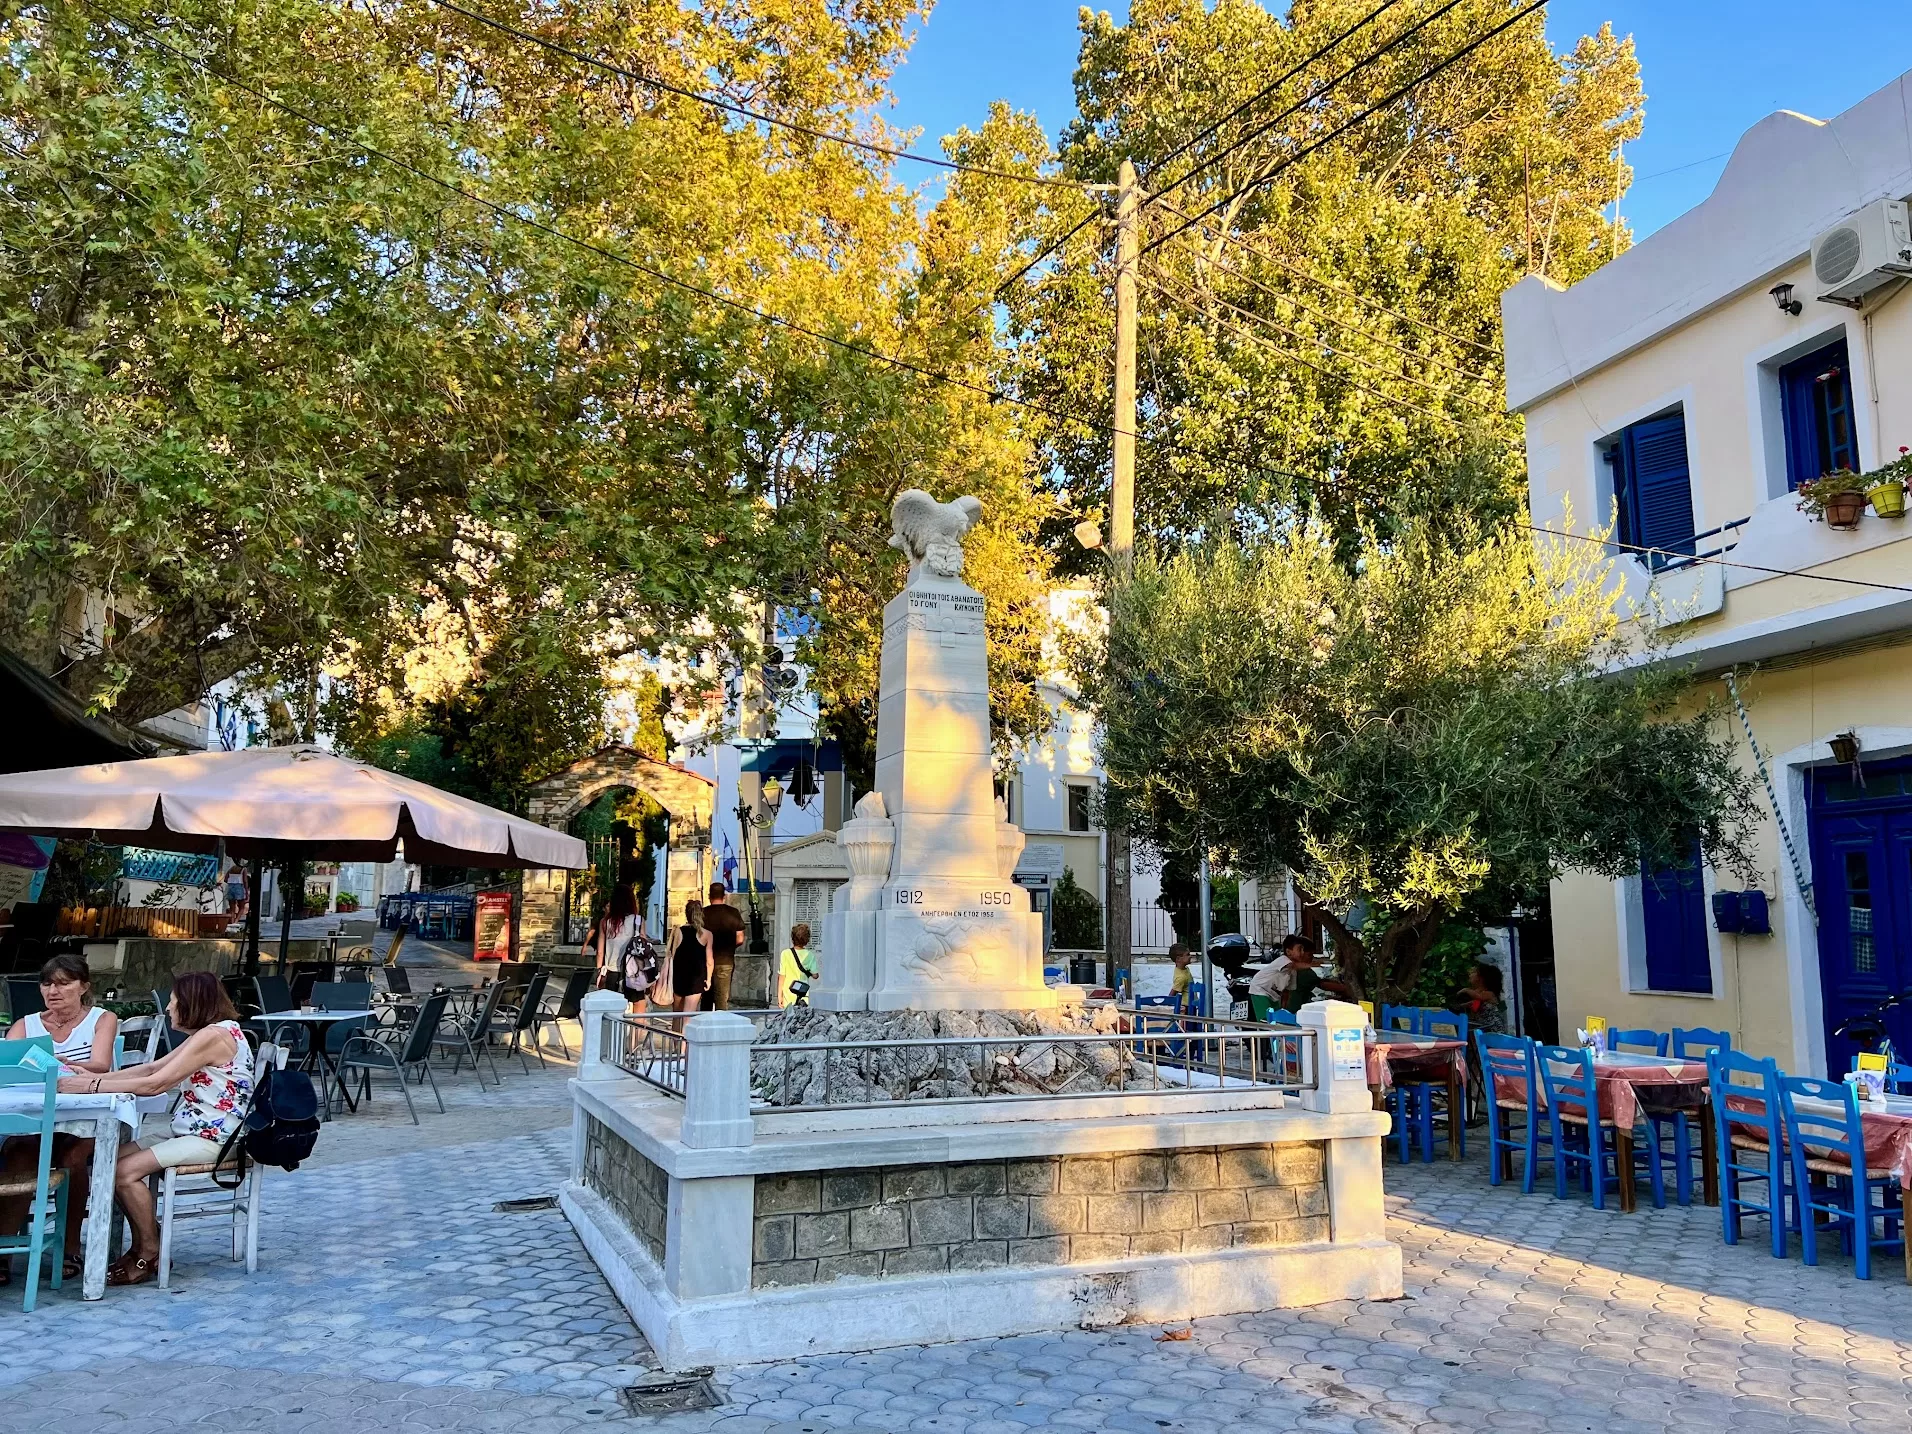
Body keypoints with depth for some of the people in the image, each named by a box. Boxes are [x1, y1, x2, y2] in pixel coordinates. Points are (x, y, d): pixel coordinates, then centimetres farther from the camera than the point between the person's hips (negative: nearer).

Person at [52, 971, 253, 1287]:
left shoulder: (214, 1035, -19)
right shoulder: (208, 1033, 15)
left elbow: (154, 1085, -21)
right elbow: (151, 1068, 15)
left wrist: (91, 1087, -15)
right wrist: (93, 1077, 6)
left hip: (213, 1139, -11)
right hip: (193, 1131, 11)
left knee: (125, 1171, -17)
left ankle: (151, 1256, -1)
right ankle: (143, 1245, 11)